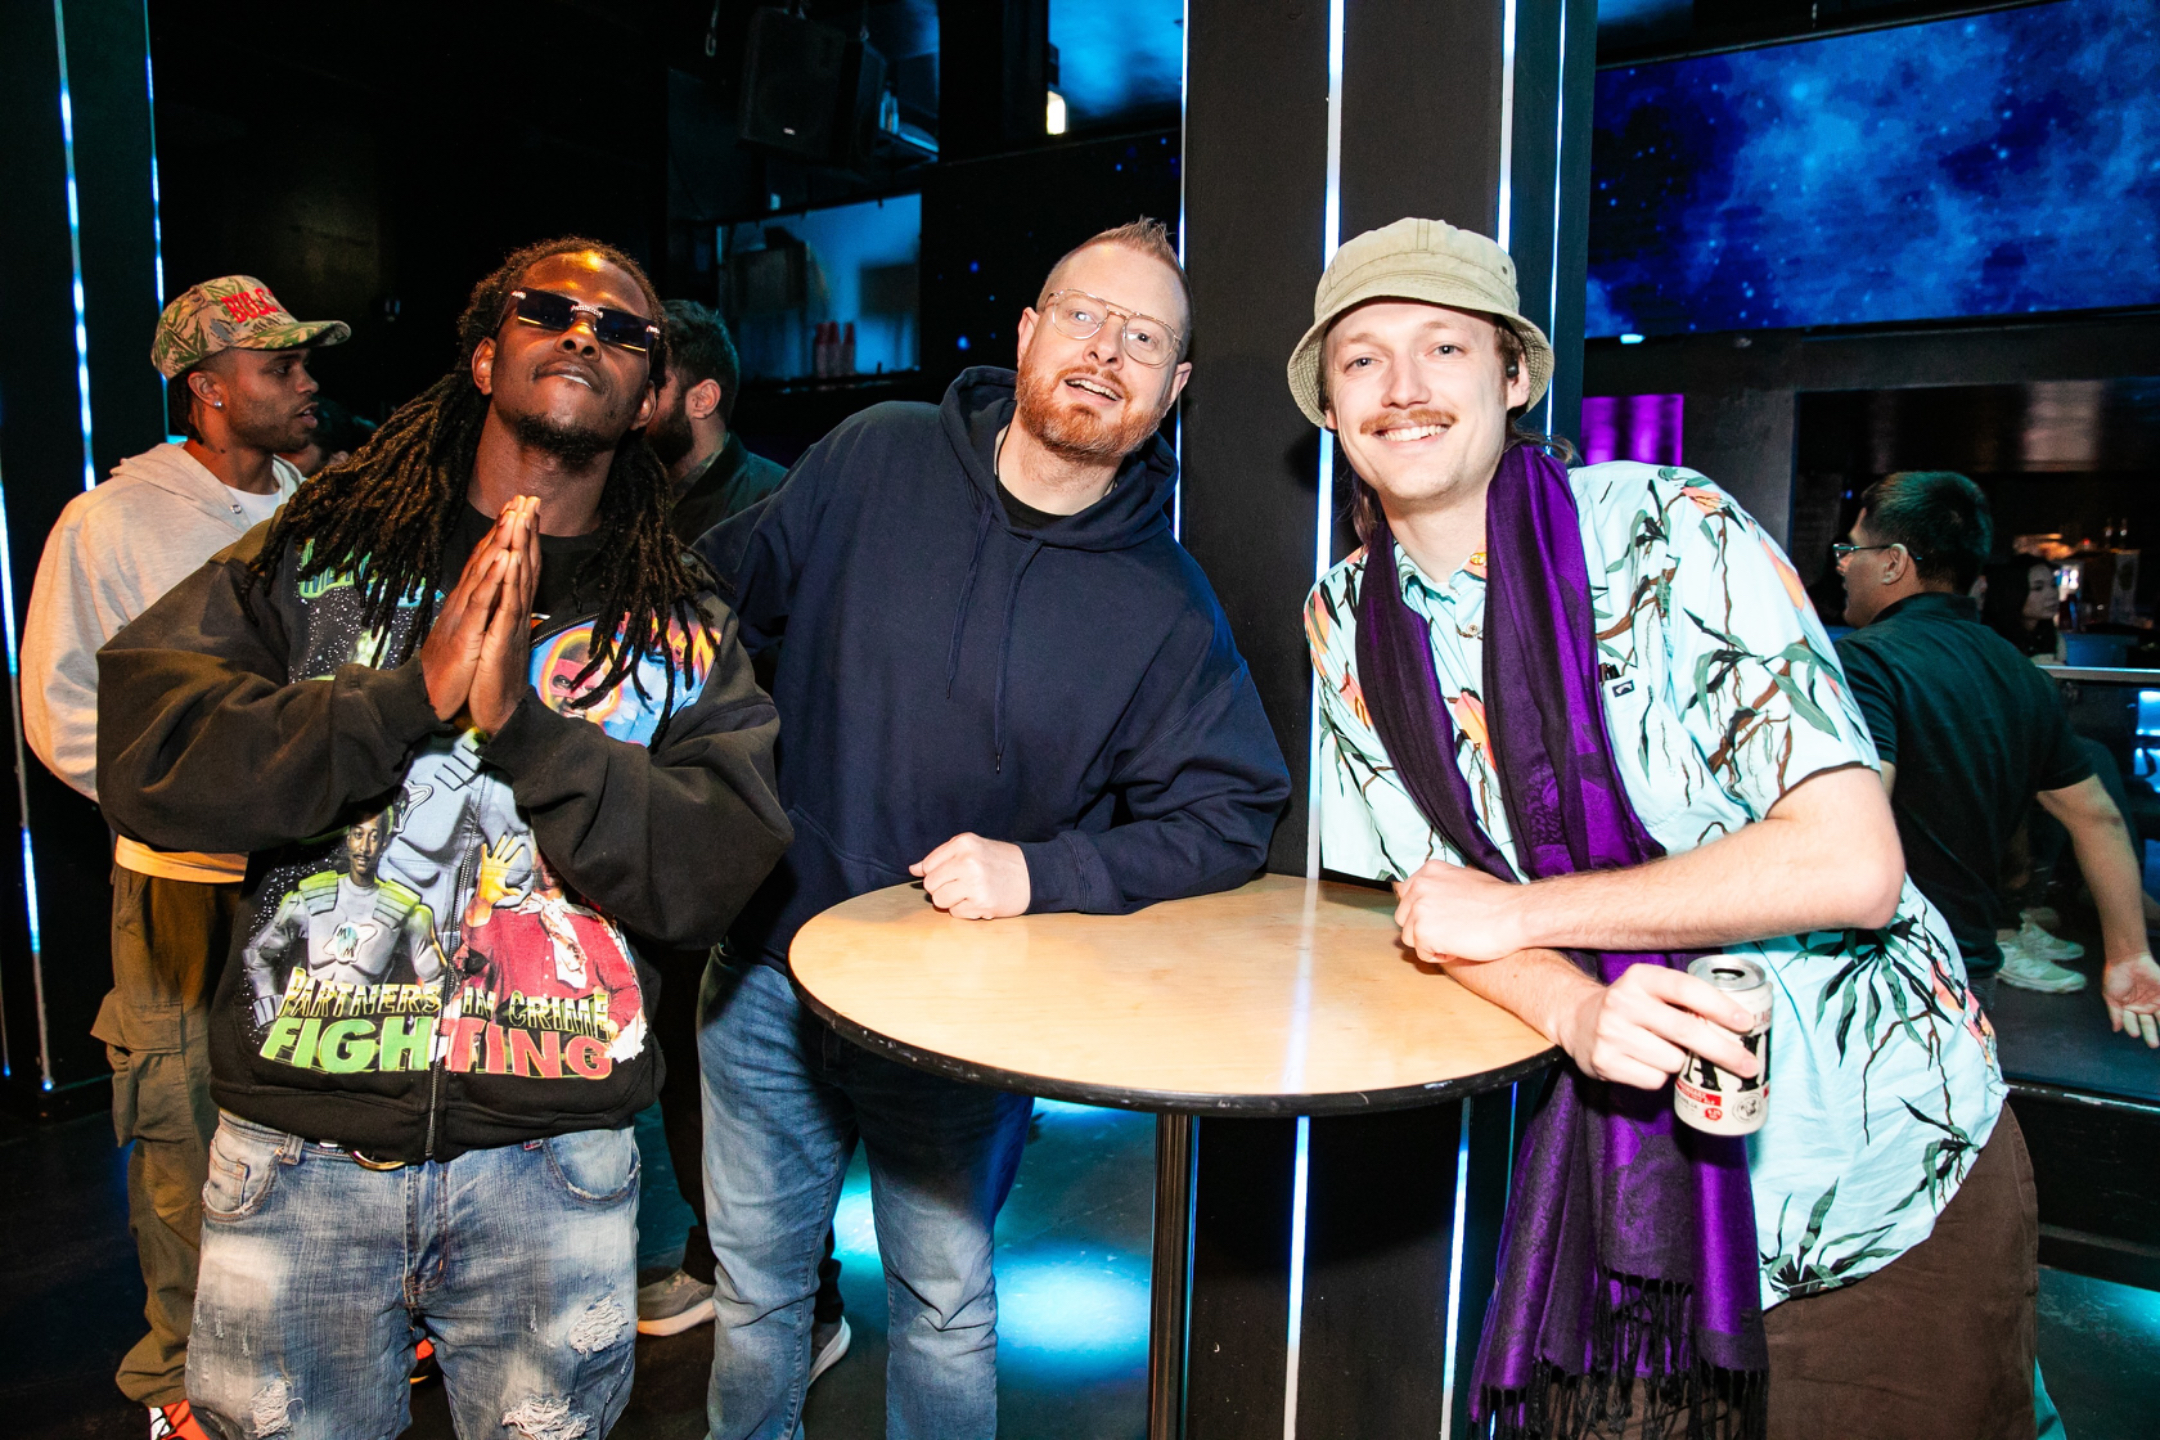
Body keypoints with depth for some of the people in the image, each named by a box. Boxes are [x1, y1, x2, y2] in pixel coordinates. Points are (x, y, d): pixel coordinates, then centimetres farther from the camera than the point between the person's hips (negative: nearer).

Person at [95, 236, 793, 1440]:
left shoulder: (684, 628, -1)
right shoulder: (313, 556, 2)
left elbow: (718, 877, -12)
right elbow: (148, 762, -10)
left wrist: (522, 719, -21)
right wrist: (414, 694, -21)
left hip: (557, 1163, 0)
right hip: (300, 1147, 1)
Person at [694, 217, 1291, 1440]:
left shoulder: (1168, 606, -10)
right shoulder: (873, 460, -6)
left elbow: (1230, 816, -7)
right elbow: (722, 599, 4)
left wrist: (1042, 871, -19)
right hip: (770, 972, 2)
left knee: (945, 1308, 17)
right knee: (755, 1290, 22)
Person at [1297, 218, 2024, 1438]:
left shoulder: (1671, 531, -17)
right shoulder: (1349, 620, -3)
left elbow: (1851, 864, -21)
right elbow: (1436, 903, -2)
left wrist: (1519, 914, -19)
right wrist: (1576, 1008, -23)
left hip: (1884, 1155, -2)